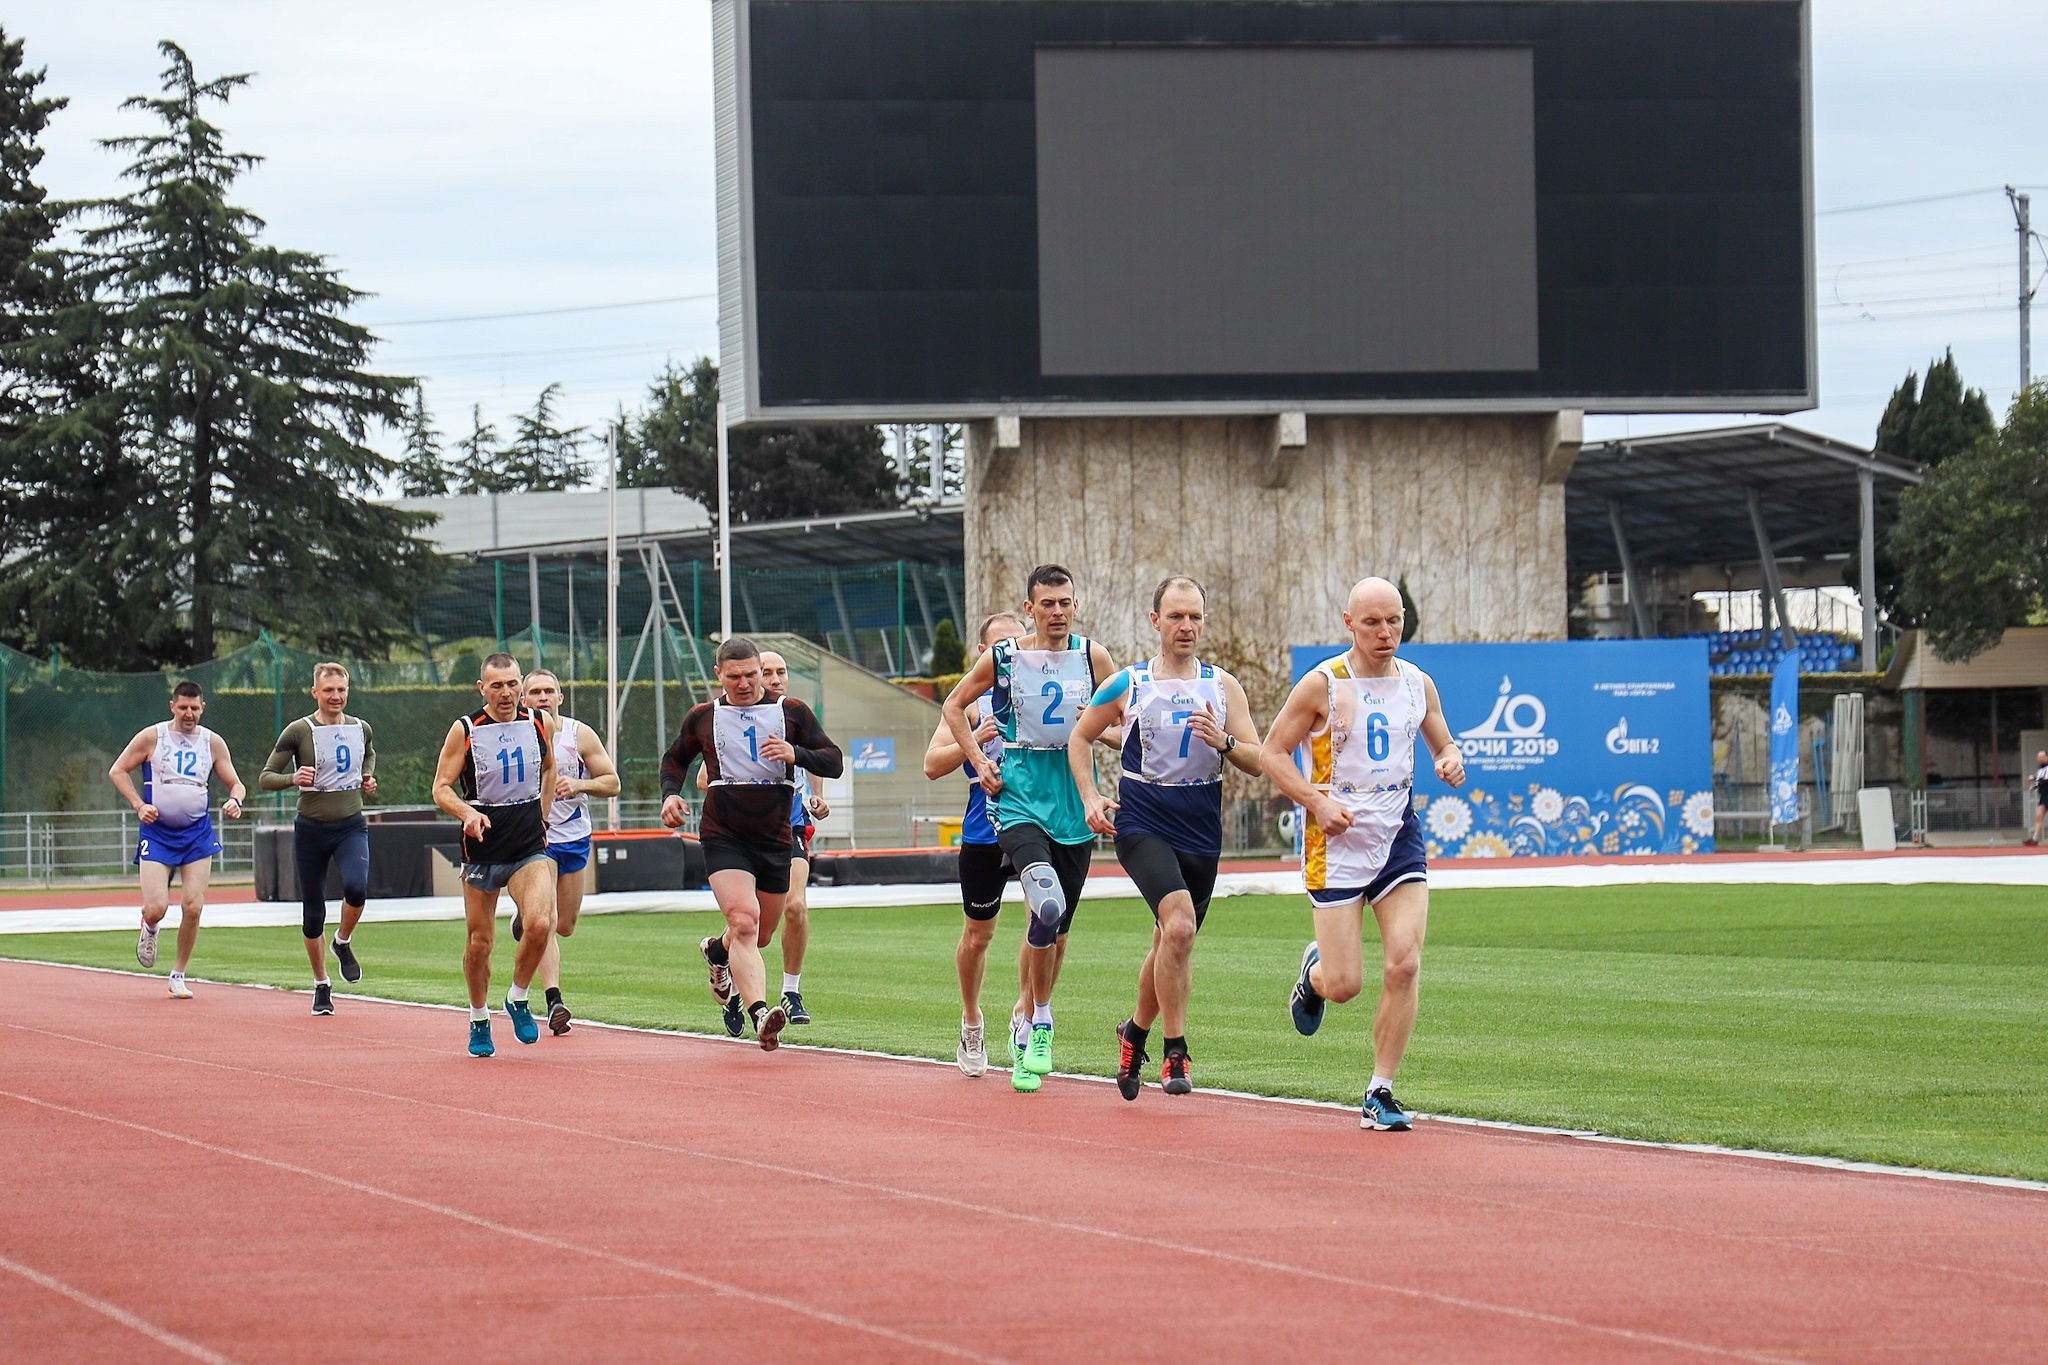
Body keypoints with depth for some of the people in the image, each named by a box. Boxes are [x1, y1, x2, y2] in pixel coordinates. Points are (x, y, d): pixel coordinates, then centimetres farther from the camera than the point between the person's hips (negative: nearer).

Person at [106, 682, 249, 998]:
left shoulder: (213, 743, 5)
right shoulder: (152, 737, -2)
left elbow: (236, 784, 11)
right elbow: (117, 771, 4)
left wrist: (234, 800, -13)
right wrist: (139, 805, -9)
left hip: (197, 832, 2)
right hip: (157, 832, -2)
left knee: (193, 907, -7)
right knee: (156, 908, -13)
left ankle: (179, 975, 10)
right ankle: (149, 929, 26)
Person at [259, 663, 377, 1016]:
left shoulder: (360, 728, 5)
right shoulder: (299, 731, -7)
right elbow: (265, 778, -6)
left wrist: (368, 778, 10)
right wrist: (293, 779, -25)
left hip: (351, 827, 1)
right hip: (311, 829, -1)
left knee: (356, 887, -27)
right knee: (313, 913, 5)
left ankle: (343, 942, 4)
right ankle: (322, 986, 22)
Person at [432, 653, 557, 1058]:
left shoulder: (540, 722, 2)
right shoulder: (465, 730, -7)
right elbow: (441, 788, -5)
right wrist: (468, 813, -24)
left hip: (530, 847, 1)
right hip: (482, 849, -1)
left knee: (539, 925, -21)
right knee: (480, 941, 5)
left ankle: (517, 999, 4)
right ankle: (478, 1021, 26)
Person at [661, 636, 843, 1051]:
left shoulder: (792, 712, 3)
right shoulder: (703, 717, 5)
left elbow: (834, 763, 1)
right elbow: (675, 759, 23)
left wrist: (796, 754, -18)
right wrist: (671, 794, 2)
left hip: (775, 841, 2)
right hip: (723, 839, -2)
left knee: (759, 935, 16)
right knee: (744, 921, -24)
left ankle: (718, 952, 51)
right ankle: (759, 1012, -36)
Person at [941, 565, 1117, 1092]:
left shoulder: (1092, 656, 4)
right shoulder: (1002, 658, 1)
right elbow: (954, 705, 15)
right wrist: (979, 761, 3)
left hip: (1074, 803, 3)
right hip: (1019, 800, -3)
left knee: (1055, 926, 12)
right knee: (1047, 907, -24)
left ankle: (1026, 1021, 33)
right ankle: (1041, 1020, -8)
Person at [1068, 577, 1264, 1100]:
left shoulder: (1223, 687, 6)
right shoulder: (1125, 685, 1)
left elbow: (1256, 761, 4)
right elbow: (1079, 738, 14)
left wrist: (1223, 742, -17)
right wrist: (1090, 797, 0)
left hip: (1202, 834, 4)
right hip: (1141, 824, -4)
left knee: (1174, 944, 13)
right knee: (1179, 925, -24)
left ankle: (1136, 1031, 39)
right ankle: (1175, 1053, -17)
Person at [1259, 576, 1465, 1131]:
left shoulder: (1418, 684, 7)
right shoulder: (1323, 684, -7)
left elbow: (1443, 743, 21)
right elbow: (1272, 753, -3)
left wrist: (1451, 762, -3)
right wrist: (1317, 801, -17)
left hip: (1400, 836, 3)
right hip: (1338, 839, -3)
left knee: (1404, 966, -12)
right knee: (1344, 984, -5)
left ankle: (1380, 1094, -1)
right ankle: (1314, 970, 34)